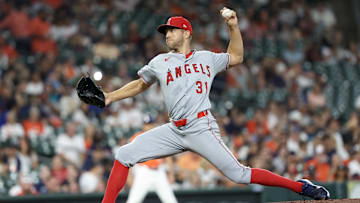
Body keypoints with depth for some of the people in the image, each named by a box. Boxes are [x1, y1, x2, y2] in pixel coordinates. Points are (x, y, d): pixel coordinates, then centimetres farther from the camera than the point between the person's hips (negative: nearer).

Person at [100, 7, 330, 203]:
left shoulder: (206, 58, 11)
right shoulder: (160, 63, 13)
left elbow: (236, 57, 25)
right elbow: (141, 84, 25)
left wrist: (233, 27, 14)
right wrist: (110, 97, 17)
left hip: (202, 128, -3)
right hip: (174, 130, 3)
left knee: (238, 174, -13)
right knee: (125, 155, -7)